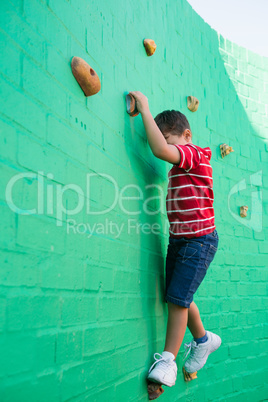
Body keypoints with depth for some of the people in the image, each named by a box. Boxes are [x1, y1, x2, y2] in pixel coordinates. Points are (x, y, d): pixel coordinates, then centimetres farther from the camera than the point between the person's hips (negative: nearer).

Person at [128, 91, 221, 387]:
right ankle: (203, 340, 33)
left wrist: (144, 109, -25)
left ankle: (168, 359, 4)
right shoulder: (179, 167, 17)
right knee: (177, 297, 12)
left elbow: (160, 150, -31)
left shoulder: (194, 154, -13)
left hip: (199, 240, -9)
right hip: (178, 239, 9)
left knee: (177, 298, -8)